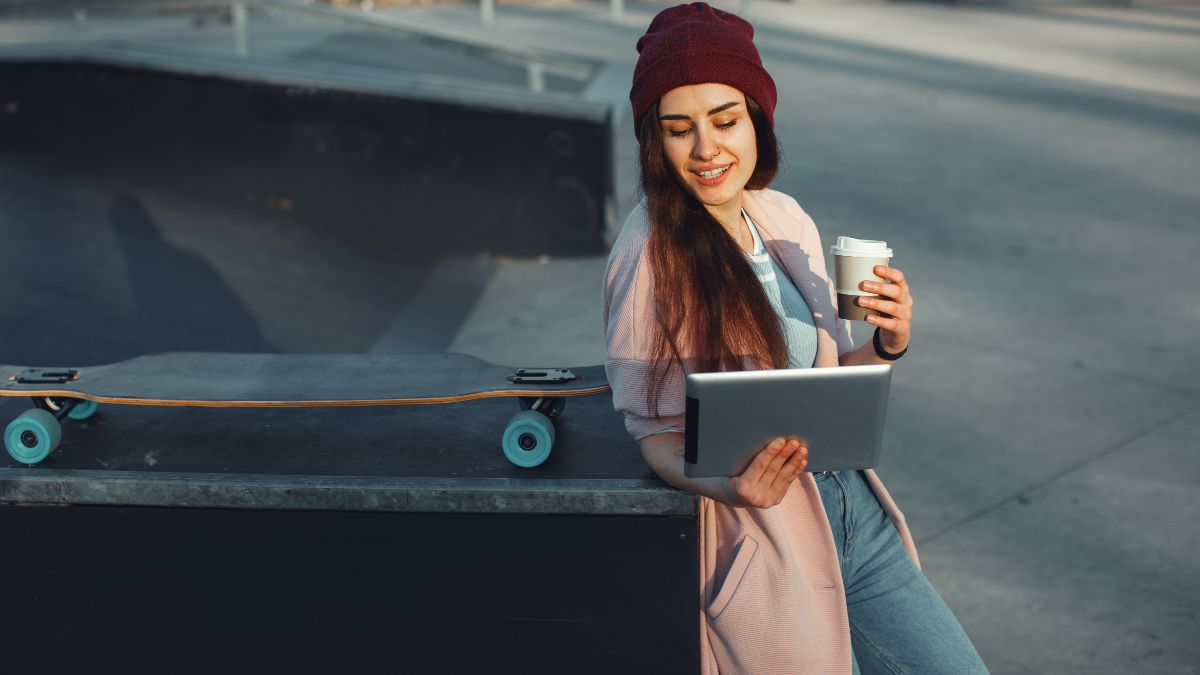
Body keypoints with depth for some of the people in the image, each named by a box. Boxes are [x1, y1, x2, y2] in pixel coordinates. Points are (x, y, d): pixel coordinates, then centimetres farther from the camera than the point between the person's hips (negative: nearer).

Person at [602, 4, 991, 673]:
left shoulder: (787, 218, 3)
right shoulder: (652, 253, -16)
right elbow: (659, 435, -11)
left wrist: (886, 345, -6)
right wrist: (725, 486, -31)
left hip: (856, 513, 6)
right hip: (764, 549, -6)